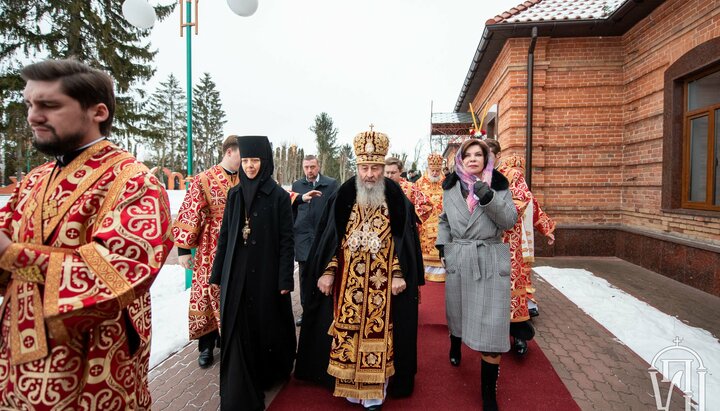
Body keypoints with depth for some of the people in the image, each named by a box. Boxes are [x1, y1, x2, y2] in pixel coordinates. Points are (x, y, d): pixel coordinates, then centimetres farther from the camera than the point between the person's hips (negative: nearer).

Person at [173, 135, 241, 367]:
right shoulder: (204, 180, -6)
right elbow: (189, 215, -8)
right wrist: (183, 248, -10)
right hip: (210, 252, -3)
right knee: (207, 295, 6)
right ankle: (206, 346, 22)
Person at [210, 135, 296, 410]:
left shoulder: (279, 196, -6)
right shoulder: (234, 194, 6)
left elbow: (287, 240, -7)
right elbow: (225, 235, 8)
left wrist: (285, 279, -11)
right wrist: (218, 273, 7)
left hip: (266, 273, -3)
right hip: (236, 274, 3)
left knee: (267, 324, 11)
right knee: (237, 330, 5)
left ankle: (271, 371, 38)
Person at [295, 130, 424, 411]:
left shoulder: (395, 196, -3)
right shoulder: (344, 195, -1)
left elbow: (404, 238, -1)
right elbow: (330, 237, 1)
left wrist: (399, 274, -6)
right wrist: (327, 272, -3)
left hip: (382, 281, -1)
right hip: (348, 280, 1)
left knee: (378, 333, 5)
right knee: (347, 332, 9)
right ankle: (350, 386, 28)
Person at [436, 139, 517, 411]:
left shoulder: (498, 184, -1)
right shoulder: (451, 188, 5)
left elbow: (510, 220, -8)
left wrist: (489, 198, -22)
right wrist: (442, 243, 6)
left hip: (491, 262, -2)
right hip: (458, 260, 3)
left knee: (491, 328, -5)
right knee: (456, 312, 20)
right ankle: (455, 348, 53)